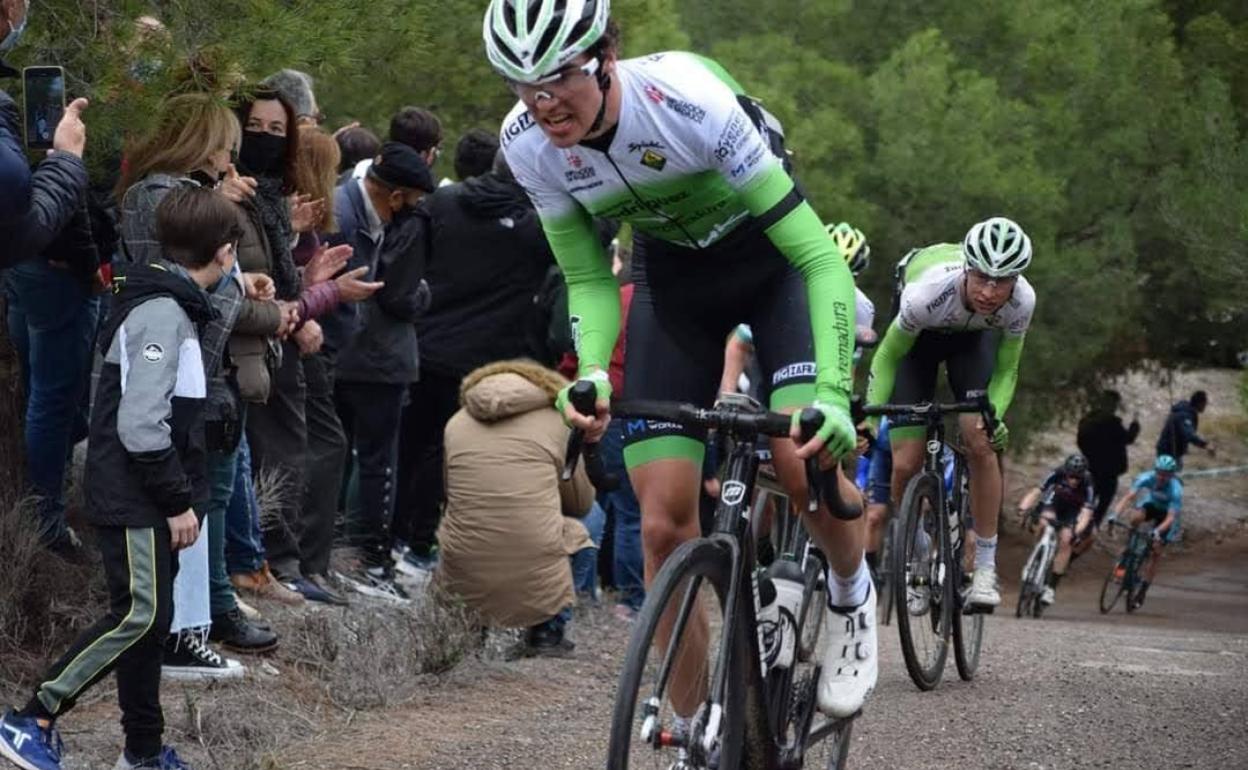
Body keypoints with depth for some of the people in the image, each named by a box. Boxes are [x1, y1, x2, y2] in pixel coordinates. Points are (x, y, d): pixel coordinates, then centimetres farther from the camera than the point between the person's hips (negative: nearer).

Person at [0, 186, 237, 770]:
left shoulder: (171, 304, 14)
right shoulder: (162, 312, -17)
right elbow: (141, 423, -24)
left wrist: (178, 493, 14)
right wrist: (178, 500, -17)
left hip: (149, 498, 10)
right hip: (134, 497, -10)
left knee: (151, 619, 12)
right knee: (140, 615, -13)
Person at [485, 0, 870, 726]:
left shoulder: (690, 100, -36)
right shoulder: (528, 143, -22)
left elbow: (819, 256, -34)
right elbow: (589, 281, -9)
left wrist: (833, 393, -44)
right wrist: (591, 374, -30)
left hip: (774, 260, -3)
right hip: (672, 276, 4)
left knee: (806, 461, -27)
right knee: (664, 524, -6)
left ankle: (852, 596, 6)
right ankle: (689, 728, 10)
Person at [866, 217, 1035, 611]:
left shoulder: (1022, 300, -33)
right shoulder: (927, 293, -41)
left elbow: (1006, 370, -16)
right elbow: (888, 357, -23)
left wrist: (994, 416, -34)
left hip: (973, 336, 1)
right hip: (919, 335, -1)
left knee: (981, 444, -20)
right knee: (905, 464, -10)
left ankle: (986, 568, -9)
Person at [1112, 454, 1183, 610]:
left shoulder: (1175, 490, -35)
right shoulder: (1147, 478, -28)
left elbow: (1170, 518, -38)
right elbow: (1128, 497, -31)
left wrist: (1158, 531, -54)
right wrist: (1115, 514, -45)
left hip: (1166, 513, -2)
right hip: (1152, 505, 2)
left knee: (1156, 551, -10)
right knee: (1136, 517, -34)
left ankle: (1143, 590, 2)